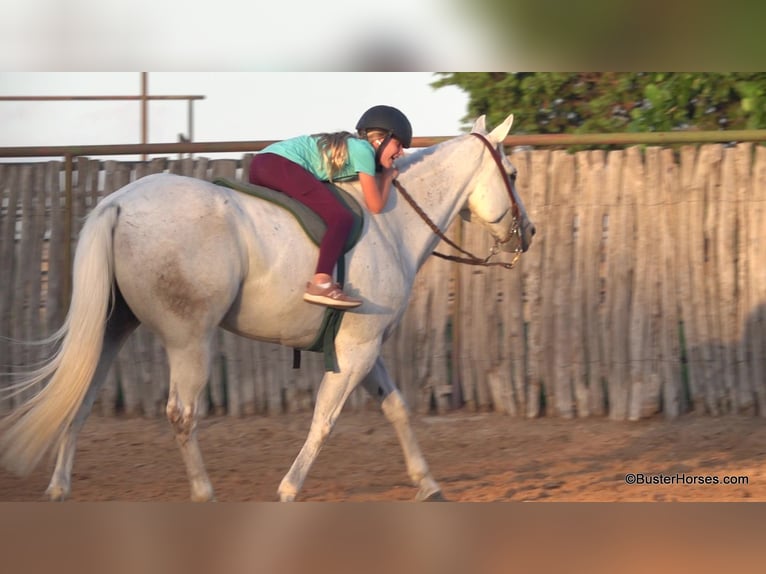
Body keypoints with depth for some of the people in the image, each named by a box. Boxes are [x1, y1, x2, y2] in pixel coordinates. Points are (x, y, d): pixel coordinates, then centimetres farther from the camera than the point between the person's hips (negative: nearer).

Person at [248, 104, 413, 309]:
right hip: (281, 164, -10)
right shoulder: (363, 150, -1)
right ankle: (320, 284, -26)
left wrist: (384, 173, 27)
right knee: (341, 217, -14)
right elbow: (376, 205, 0)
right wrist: (387, 177, 16)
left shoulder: (350, 144, 23)